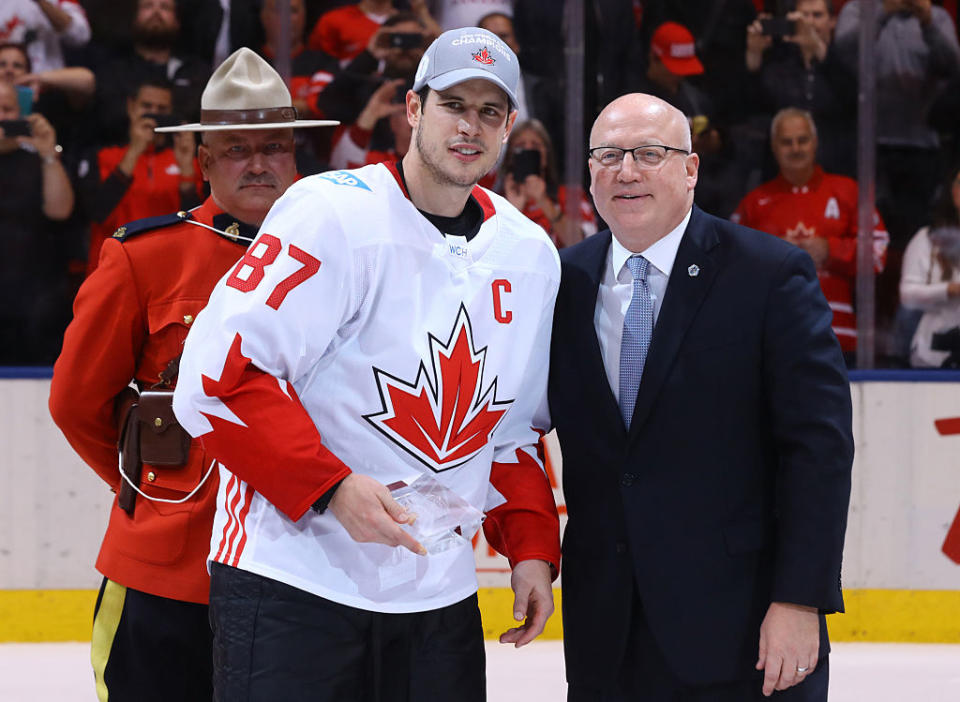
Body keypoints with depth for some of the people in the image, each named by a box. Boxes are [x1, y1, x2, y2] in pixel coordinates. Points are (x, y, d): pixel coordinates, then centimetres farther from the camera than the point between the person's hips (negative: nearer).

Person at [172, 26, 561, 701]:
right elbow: (218, 373, -15)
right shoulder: (332, 214, -11)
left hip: (439, 589, 6)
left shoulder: (532, 255, 9)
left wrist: (532, 548, 9)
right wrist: (330, 487, -20)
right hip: (292, 581, -6)